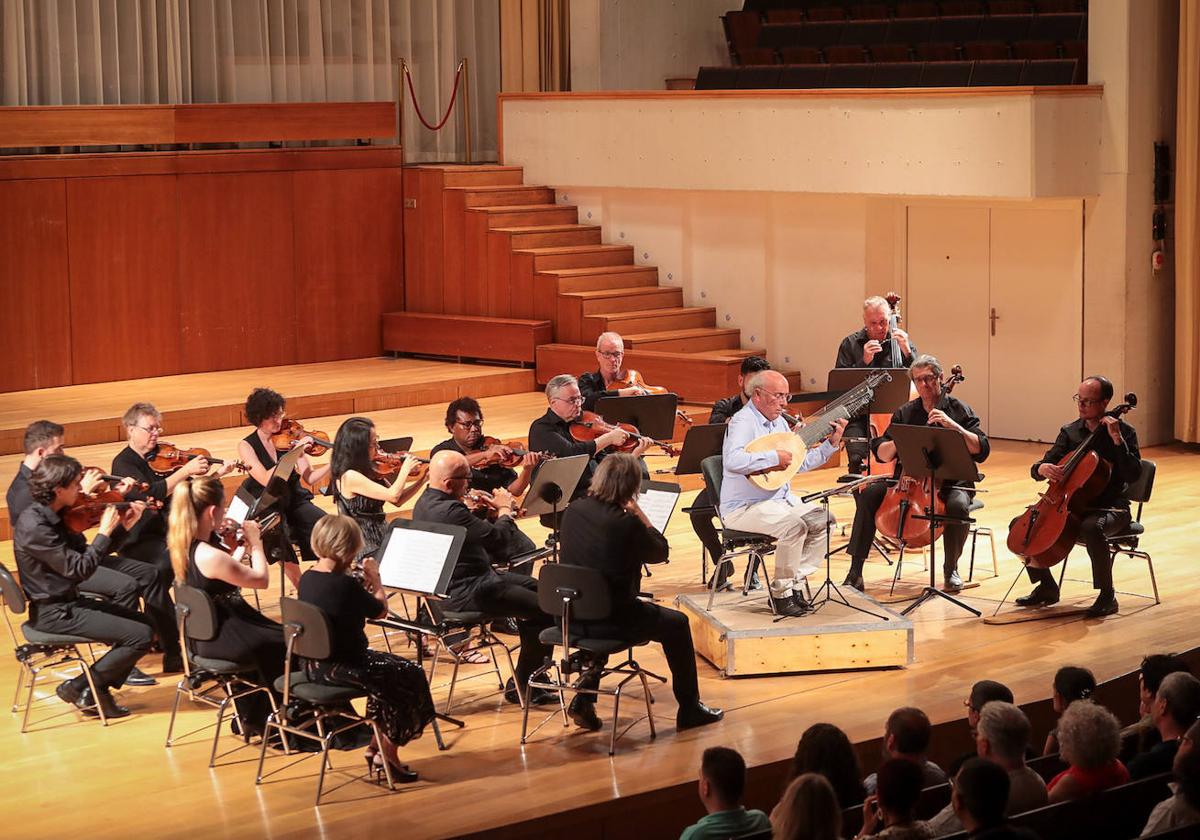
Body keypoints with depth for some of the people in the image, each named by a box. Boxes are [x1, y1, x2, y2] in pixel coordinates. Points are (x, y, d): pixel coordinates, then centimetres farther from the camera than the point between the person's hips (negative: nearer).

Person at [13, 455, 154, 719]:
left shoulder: (53, 516, 5)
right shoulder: (34, 526, -24)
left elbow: (86, 554, 12)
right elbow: (79, 569, -24)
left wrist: (124, 527, 4)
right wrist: (105, 531, -16)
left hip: (67, 601, 10)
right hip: (53, 613, -10)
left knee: (144, 623, 14)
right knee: (140, 635, -14)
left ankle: (98, 688, 12)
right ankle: (79, 688, -2)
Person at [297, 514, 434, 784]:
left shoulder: (306, 579, -1)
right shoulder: (346, 585, -24)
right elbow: (380, 610, -7)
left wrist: (363, 583, 8)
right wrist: (375, 579, 6)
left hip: (314, 665, 9)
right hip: (341, 669, -9)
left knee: (388, 666, 26)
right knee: (410, 675, 9)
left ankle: (378, 746, 28)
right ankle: (385, 752, 13)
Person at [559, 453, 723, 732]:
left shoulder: (573, 511, -2)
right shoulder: (626, 523, -21)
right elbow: (661, 552, -4)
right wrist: (639, 514, -1)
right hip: (611, 619, -6)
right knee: (677, 624, 18)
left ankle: (584, 700, 31)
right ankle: (690, 709, 27)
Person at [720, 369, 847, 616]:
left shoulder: (779, 422, 13)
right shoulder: (743, 421, -16)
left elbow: (801, 463, 20)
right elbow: (733, 461, -35)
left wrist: (831, 444, 10)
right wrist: (774, 457, -29)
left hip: (780, 499, 9)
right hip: (743, 509, -9)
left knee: (823, 520, -6)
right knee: (794, 524, -30)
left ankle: (794, 582, 0)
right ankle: (781, 593, -15)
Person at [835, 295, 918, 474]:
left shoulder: (902, 342, 9)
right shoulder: (850, 344, 7)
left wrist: (907, 352, -10)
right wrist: (864, 361, -11)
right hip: (860, 414, 0)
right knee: (857, 459, -25)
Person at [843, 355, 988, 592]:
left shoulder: (958, 410, 2)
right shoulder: (905, 413, 11)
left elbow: (981, 450, -8)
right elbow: (881, 454, 8)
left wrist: (954, 426, -20)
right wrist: (897, 443, -14)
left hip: (950, 482, -3)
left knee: (958, 504, -37)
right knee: (869, 494, -22)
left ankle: (950, 569, -12)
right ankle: (856, 570, -18)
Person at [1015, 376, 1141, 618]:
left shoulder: (1124, 432, -5)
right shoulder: (1070, 432, 8)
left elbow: (1133, 474, -18)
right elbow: (1037, 469, 7)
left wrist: (1117, 440, -24)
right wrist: (1043, 468, -17)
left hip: (1111, 509, -6)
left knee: (1092, 528, -40)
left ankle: (1107, 596, -22)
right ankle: (1046, 587, 7)